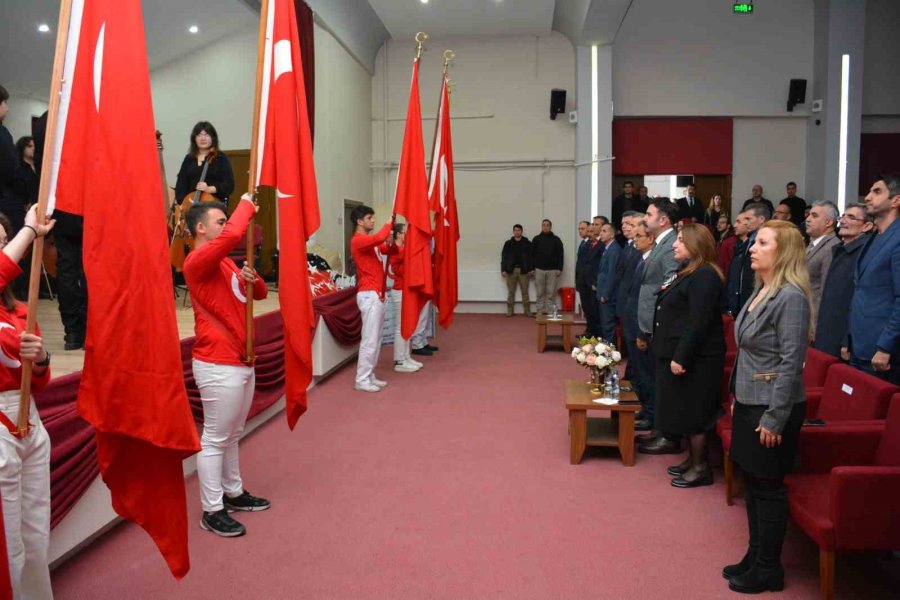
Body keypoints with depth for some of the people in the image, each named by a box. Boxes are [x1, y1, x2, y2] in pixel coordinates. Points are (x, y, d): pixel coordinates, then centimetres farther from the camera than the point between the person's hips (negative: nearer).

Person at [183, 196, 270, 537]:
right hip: (219, 365, -9)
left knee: (233, 434, 18)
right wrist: (246, 205, -12)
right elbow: (233, 235, -31)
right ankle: (212, 511, 9)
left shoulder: (226, 262, 16)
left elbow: (259, 293, 21)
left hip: (242, 361, 9)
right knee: (215, 438, 0)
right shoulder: (198, 261, -13)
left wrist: (252, 279, -2)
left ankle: (234, 493, 31)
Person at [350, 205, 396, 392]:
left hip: (377, 294, 10)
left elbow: (390, 250, 20)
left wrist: (391, 242, -3)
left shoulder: (371, 241, 18)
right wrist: (389, 223, -11)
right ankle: (361, 380, -3)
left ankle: (369, 376, 17)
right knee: (369, 339, -8)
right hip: (369, 295, -10)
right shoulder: (359, 240, -12)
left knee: (376, 339, 11)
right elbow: (380, 237, -30)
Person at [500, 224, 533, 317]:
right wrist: (503, 270, -2)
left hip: (523, 270, -1)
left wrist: (531, 269, -4)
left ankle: (527, 311, 6)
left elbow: (531, 256, 3)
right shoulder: (508, 243, 6)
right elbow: (504, 257, 5)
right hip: (511, 270, 1)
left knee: (525, 291, 2)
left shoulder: (527, 243, 4)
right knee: (511, 292, 3)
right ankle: (510, 310, 8)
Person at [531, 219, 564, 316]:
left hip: (552, 270, -1)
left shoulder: (556, 240, 4)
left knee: (551, 293, -1)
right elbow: (532, 254, 7)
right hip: (539, 269, 1)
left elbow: (560, 255, 2)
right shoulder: (536, 239, 7)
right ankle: (540, 312, 8)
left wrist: (559, 268, -6)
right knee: (540, 293, 4)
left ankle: (550, 312, 3)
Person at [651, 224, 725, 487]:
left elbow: (698, 322, -24)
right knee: (687, 413, 17)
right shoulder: (688, 271, 14)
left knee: (694, 413, 1)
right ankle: (693, 459, 28)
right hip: (680, 354, 10)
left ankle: (701, 468, 13)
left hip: (694, 358, -10)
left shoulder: (704, 275, -18)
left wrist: (681, 357, -24)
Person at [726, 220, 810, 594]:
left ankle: (768, 569, 18)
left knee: (768, 486, 3)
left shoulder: (791, 296, -17)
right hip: (749, 402, 9)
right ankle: (755, 556, 30)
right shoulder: (760, 290, 10)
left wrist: (775, 418, -19)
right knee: (752, 482, 16)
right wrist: (737, 397, 17)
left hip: (772, 407, -9)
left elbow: (791, 362, -20)